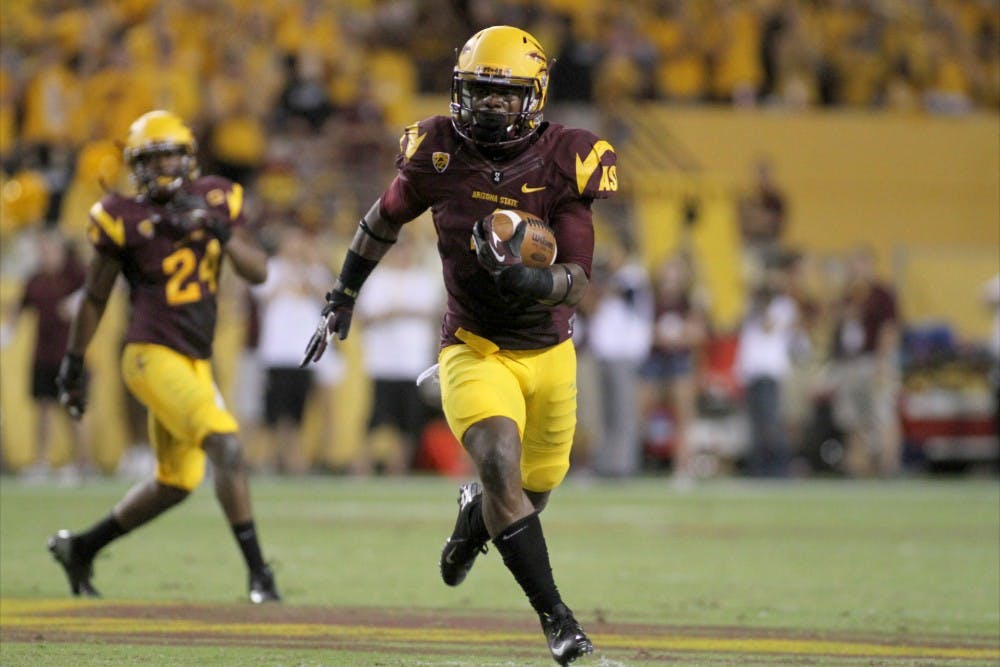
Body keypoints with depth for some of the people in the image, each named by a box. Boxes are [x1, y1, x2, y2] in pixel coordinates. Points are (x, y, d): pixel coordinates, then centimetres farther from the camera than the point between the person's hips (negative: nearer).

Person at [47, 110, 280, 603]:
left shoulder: (216, 201, 4)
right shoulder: (126, 219, -9)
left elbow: (259, 272, -2)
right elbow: (94, 298, 1)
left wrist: (218, 231, -17)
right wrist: (73, 364, 6)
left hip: (195, 361, 7)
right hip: (153, 357, -7)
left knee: (176, 483, 16)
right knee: (226, 447, -22)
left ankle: (80, 548, 33)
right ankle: (258, 572, -17)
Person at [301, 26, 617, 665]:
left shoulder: (566, 161, -14)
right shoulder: (438, 151, -11)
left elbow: (579, 278, -17)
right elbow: (384, 221, 9)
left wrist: (529, 281, -39)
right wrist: (342, 299, 14)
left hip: (550, 351, 2)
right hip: (474, 348, -2)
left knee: (533, 487, 17)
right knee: (500, 463, -25)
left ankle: (476, 513, 55)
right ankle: (555, 616, -18)